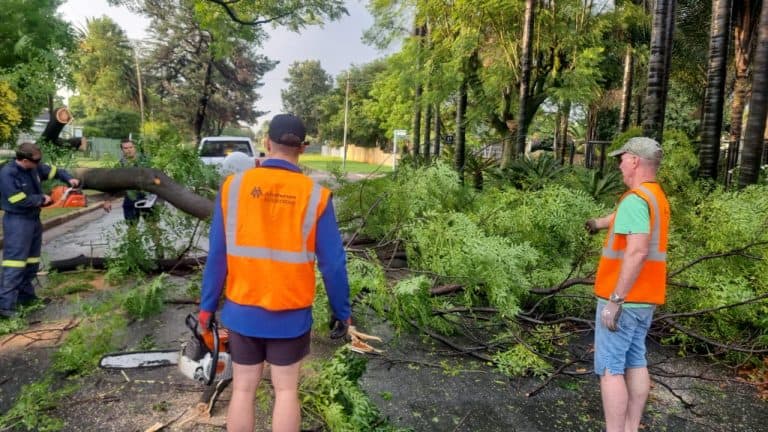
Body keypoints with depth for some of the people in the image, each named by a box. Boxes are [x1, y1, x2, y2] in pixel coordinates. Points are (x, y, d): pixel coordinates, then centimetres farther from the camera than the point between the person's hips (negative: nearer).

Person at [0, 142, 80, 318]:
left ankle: (26, 296, 25)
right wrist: (41, 199, -9)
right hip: (17, 222, -9)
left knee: (32, 261, 15)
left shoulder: (34, 167, 1)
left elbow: (54, 171, 17)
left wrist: (69, 179, 0)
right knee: (15, 263, -13)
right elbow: (20, 200, -24)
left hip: (33, 219, 9)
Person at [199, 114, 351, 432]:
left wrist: (207, 307, 7)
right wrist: (342, 312, 5)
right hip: (291, 315, -1)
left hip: (241, 311, 2)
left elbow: (217, 256, -4)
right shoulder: (315, 196, -12)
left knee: (243, 388, 16)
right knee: (286, 390, 14)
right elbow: (333, 263, -8)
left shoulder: (233, 186, -8)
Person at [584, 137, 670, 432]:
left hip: (624, 299, -9)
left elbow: (638, 252, -28)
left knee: (609, 368, -3)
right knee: (635, 363, 14)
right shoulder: (657, 198, 13)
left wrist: (615, 299, -27)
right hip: (644, 299, 9)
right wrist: (599, 223, 52)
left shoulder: (636, 198, -19)